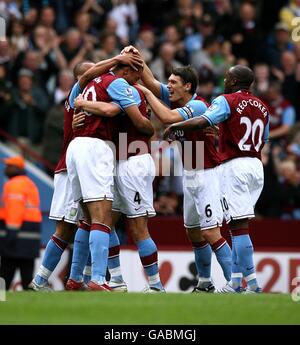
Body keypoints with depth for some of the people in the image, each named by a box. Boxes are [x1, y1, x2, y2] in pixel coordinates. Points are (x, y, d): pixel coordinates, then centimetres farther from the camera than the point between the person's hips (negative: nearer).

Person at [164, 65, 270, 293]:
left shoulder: (227, 101, -6)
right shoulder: (262, 107, 14)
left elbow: (202, 122, -19)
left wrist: (174, 127, -8)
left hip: (235, 165, -7)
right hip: (257, 165, 7)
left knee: (239, 225, -9)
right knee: (239, 225, 12)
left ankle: (252, 282, -17)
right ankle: (236, 281, 11)